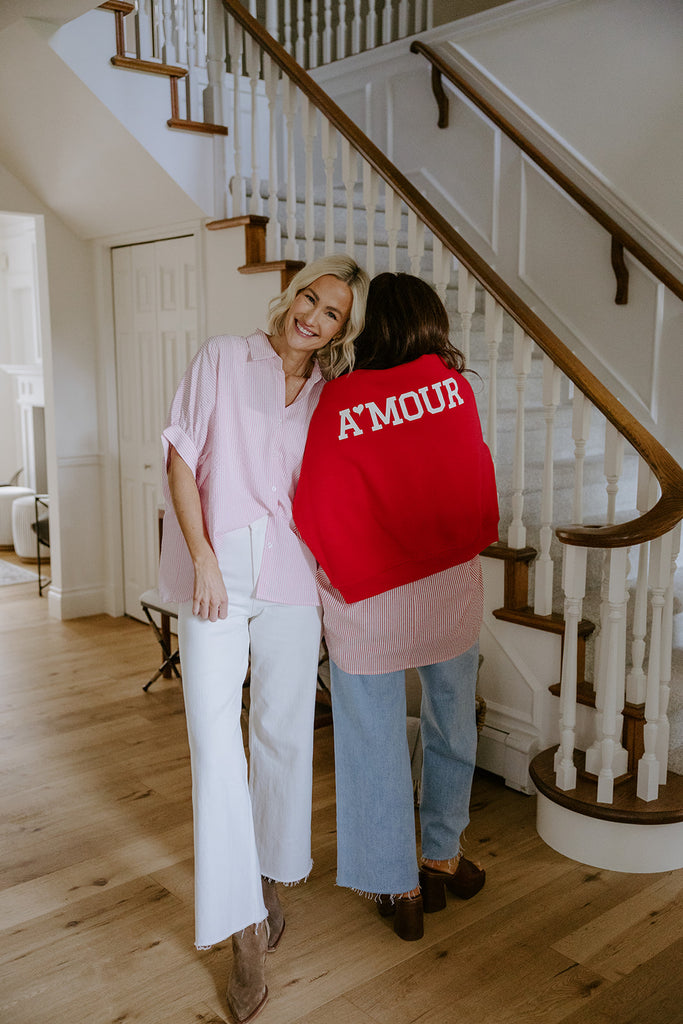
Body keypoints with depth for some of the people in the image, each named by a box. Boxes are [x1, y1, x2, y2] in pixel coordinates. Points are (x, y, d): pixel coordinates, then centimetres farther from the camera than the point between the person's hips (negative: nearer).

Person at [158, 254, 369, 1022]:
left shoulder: (328, 397, 10)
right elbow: (181, 459, -3)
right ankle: (245, 932, 4)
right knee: (215, 742, -6)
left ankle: (270, 881, 30)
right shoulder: (223, 358, 2)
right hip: (214, 573, -2)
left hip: (290, 578, 3)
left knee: (283, 734, 8)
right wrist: (203, 559, -10)